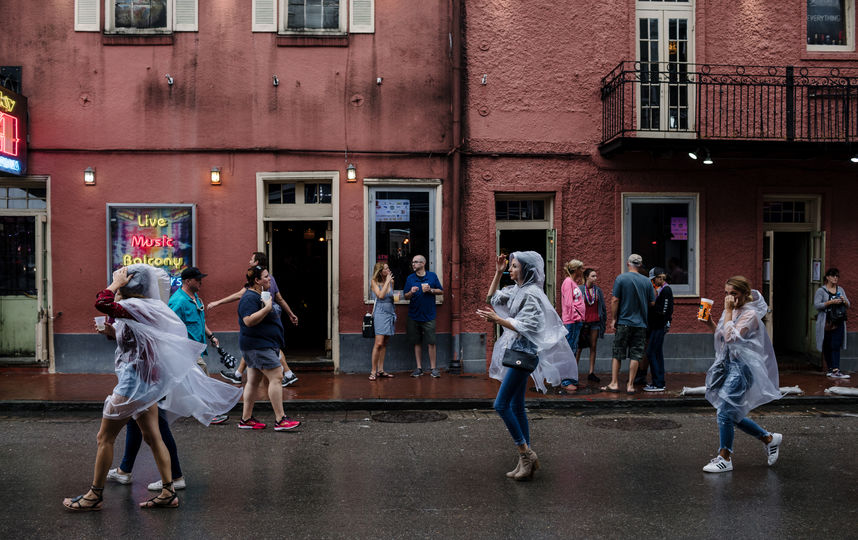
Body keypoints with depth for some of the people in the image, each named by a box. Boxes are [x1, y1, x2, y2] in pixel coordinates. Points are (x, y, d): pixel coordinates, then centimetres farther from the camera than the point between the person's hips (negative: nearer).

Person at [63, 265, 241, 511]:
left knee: (105, 437, 3)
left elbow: (102, 304, -32)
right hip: (145, 381, 10)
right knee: (152, 437, 12)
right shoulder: (148, 308, 12)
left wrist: (116, 283, -16)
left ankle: (95, 495, 14)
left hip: (135, 381, -10)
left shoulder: (137, 307, -17)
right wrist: (114, 333, 8)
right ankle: (168, 492, 15)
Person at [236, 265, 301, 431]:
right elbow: (249, 321, -26)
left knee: (254, 381, 10)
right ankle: (280, 420, -12)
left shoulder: (260, 295, 18)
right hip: (258, 346, -11)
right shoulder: (250, 297, -15)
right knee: (276, 377, -13)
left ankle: (246, 419, 15)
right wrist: (267, 308, -27)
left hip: (264, 345, 11)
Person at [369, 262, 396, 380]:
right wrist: (387, 281, -11)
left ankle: (381, 370, 13)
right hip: (380, 313, -5)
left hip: (390, 313, 6)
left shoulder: (391, 281, 11)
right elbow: (380, 295, -16)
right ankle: (373, 371, -6)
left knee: (384, 344, 8)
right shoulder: (374, 282, -2)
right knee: (379, 343, -13)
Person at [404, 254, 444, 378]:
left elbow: (441, 291, 6)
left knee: (430, 343, -3)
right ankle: (419, 368, 15)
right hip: (414, 315, 2)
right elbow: (406, 297, 6)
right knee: (417, 343, 7)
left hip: (428, 315, -2)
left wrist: (430, 290, -10)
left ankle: (433, 368, 4)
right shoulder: (410, 278, 6)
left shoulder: (432, 276, 3)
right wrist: (411, 292, -15)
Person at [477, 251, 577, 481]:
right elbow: (492, 297, 24)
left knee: (501, 404, -10)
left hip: (524, 353, -10)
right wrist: (498, 272, 16)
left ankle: (526, 453, -1)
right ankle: (526, 460, 17)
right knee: (516, 406, 11)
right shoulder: (516, 290, 13)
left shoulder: (531, 294, -15)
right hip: (516, 351, 10)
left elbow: (526, 327, -22)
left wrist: (498, 319, -19)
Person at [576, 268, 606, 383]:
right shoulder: (580, 290, -4)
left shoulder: (598, 290, 7)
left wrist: (605, 319, 9)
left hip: (595, 321, 4)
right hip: (583, 321, -3)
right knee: (579, 347, 0)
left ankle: (591, 372, 11)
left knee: (593, 347, 6)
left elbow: (603, 305, 12)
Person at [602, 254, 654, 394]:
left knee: (617, 354, 8)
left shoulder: (621, 278, -5)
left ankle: (614, 384, 9)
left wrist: (613, 319, -2)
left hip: (624, 323, -2)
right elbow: (652, 303, 5)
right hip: (641, 324, 2)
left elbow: (615, 300, -8)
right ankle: (630, 385, 7)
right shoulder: (647, 282, 2)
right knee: (635, 356, 5)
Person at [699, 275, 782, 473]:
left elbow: (731, 337, -25)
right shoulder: (733, 311, 12)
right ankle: (769, 439, 29)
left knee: (725, 412, -7)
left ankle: (725, 458, 5)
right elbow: (723, 337, 22)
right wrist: (710, 324, 6)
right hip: (728, 365, 9)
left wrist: (728, 311, -19)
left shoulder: (750, 314, -14)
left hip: (741, 368, -9)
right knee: (733, 414, 13)